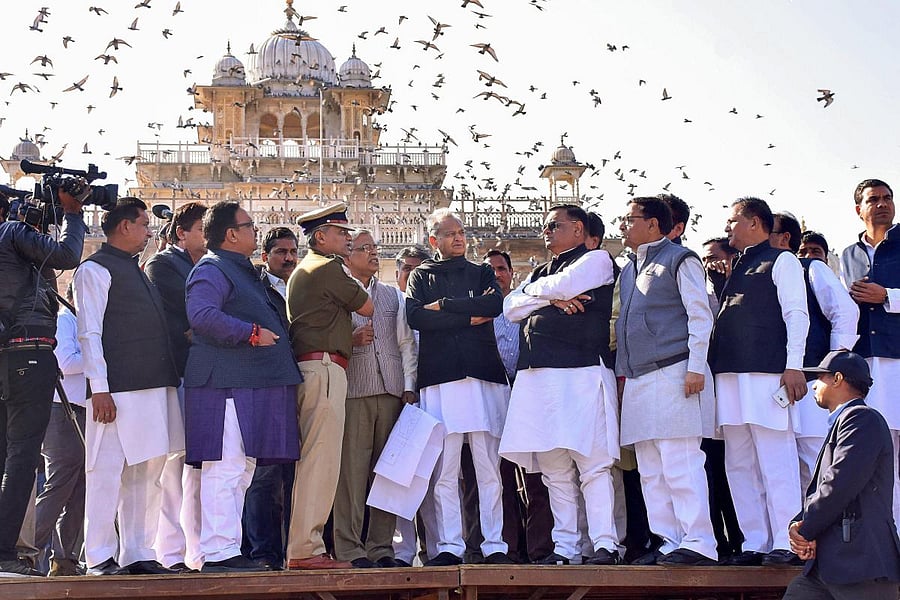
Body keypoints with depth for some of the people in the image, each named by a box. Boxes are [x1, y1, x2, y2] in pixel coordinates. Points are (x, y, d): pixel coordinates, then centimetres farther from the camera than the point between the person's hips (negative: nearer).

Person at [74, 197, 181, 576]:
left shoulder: (135, 270, 22)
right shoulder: (95, 269, -3)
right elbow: (89, 332, -10)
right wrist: (99, 388, -17)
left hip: (155, 387, 9)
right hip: (119, 391, -9)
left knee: (147, 473, 9)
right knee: (107, 473, -6)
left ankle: (137, 554, 15)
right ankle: (99, 558, -2)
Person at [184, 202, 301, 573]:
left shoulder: (244, 272, 26)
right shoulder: (211, 270, -7)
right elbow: (201, 314, -24)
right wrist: (251, 333, -20)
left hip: (250, 386, 11)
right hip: (226, 385, -11)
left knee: (241, 470, 12)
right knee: (224, 469, -13)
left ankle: (228, 551, 17)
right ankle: (219, 553, -14)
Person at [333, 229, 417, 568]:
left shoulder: (393, 296, 22)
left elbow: (406, 342, 17)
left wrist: (409, 386, 7)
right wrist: (351, 339, -15)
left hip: (391, 390, 4)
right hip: (353, 390, -4)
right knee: (352, 470, -8)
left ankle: (381, 547, 6)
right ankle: (349, 549, -7)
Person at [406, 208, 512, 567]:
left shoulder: (482, 273, 19)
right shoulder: (421, 276, 16)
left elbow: (495, 304, -3)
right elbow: (415, 317, -4)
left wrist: (444, 305, -3)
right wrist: (470, 316, -4)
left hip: (484, 376, 1)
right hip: (439, 380, -1)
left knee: (488, 465, -2)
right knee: (444, 469, -4)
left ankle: (494, 544, 0)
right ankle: (449, 546, 0)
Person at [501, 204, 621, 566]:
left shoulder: (596, 260, 5)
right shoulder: (541, 271, 26)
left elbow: (559, 286, -12)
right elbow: (510, 309, 12)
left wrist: (536, 292, 9)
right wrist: (554, 299, -3)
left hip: (581, 373, -7)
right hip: (537, 377, 7)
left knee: (592, 464, -9)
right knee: (555, 470, 6)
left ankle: (604, 545, -9)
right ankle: (565, 548, 8)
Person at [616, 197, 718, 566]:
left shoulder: (679, 260, 0)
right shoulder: (630, 270, 23)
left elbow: (700, 315, -7)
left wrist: (696, 367, -15)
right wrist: (622, 373, 19)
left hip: (673, 375, -8)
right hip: (638, 382, 8)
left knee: (680, 464, -12)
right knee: (651, 472, 5)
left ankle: (698, 543, -12)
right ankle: (669, 542, 8)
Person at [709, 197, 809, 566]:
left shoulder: (781, 261, 4)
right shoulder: (737, 270, 25)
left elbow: (796, 314, -6)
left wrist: (793, 366, -16)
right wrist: (709, 368, 12)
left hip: (767, 376, -8)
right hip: (730, 376, 8)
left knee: (776, 462, -10)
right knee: (740, 466, 5)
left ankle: (785, 544, -10)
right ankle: (755, 543, 8)